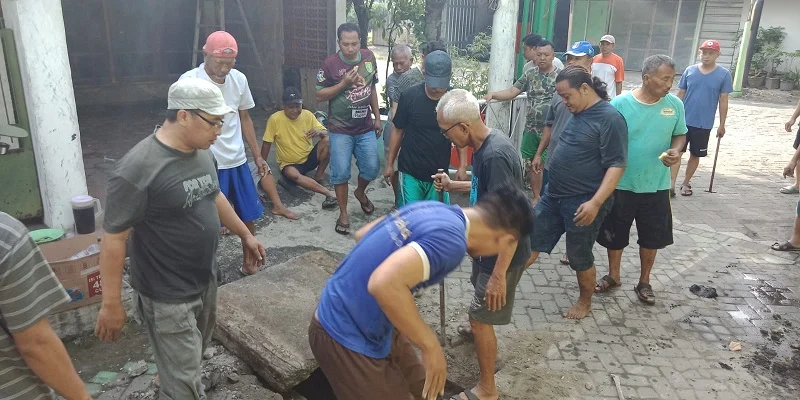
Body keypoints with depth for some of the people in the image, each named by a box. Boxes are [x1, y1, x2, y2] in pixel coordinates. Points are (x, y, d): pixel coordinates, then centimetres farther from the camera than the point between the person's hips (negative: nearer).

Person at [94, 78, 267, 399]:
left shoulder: (202, 152, 0)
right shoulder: (137, 169, -26)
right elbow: (113, 238, -21)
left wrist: (245, 235, 20)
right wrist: (111, 304, -17)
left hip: (206, 280, 8)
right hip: (168, 297, -8)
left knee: (194, 358, 27)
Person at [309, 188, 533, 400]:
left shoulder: (434, 209, 2)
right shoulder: (451, 240, -25)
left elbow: (362, 234, 12)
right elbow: (384, 284, -38)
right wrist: (431, 345, -25)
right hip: (348, 336, -8)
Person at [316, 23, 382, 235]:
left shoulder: (369, 57, 0)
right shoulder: (330, 63, -12)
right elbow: (319, 95, -8)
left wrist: (377, 117, 10)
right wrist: (343, 83, -21)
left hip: (366, 128, 3)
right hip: (340, 129, -3)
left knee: (372, 168, 6)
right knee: (341, 172, 0)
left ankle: (360, 192, 38)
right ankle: (343, 213, 18)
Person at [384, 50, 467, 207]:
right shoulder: (409, 96, -10)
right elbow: (398, 131, 1)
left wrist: (463, 166, -2)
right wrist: (389, 164, 5)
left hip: (439, 174, 2)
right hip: (410, 172, -2)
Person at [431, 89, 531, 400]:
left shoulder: (495, 156, -32)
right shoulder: (485, 145, -2)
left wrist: (499, 274, -30)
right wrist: (453, 186, 7)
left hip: (503, 254, -10)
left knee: (481, 315, 2)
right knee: (480, 288, 33)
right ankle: (479, 330, 63)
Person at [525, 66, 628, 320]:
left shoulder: (610, 119, -18)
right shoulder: (574, 112, 7)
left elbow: (616, 166, -21)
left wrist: (595, 202, -28)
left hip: (583, 203, -7)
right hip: (553, 196, 7)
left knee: (580, 257, 10)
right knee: (530, 244, 10)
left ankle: (585, 302, 32)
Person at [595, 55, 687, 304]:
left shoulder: (675, 105, -4)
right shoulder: (620, 103, -13)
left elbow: (680, 134, 10)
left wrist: (676, 150, -12)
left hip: (656, 186, 2)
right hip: (621, 183, -2)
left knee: (652, 237, 13)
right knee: (614, 234, 13)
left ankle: (644, 282, 33)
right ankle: (613, 276, 35)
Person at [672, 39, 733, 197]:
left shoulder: (724, 74, -3)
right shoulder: (690, 70, 1)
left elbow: (723, 100, -1)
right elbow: (680, 94, 6)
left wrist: (722, 125, 0)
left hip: (704, 124, 0)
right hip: (683, 120, 0)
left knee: (695, 155, 10)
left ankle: (686, 184, 24)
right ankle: (671, 185, -6)